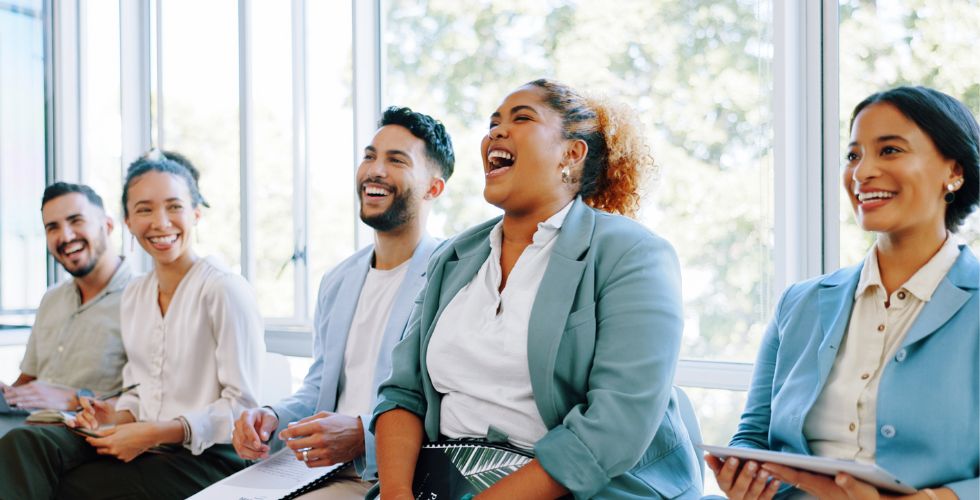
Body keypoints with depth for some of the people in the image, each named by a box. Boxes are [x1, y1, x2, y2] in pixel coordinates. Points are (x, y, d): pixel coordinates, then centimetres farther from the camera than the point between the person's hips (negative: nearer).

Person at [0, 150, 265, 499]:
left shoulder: (225, 290, -10)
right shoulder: (133, 296, 13)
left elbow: (242, 406, -12)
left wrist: (157, 432, -18)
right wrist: (118, 417, -1)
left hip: (204, 458, -6)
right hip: (141, 447, 6)